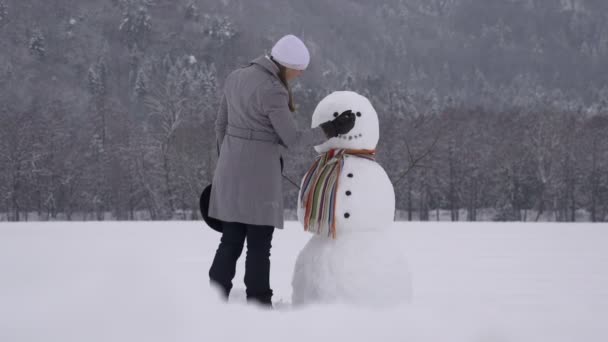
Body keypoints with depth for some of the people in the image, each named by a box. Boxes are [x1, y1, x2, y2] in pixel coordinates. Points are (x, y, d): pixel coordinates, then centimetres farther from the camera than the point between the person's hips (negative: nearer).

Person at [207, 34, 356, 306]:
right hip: (258, 172, -7)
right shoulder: (273, 92, -18)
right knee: (259, 245, 1)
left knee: (231, 242, 11)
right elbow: (292, 139, -12)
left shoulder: (236, 77, 7)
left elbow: (221, 125, 13)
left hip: (230, 170, 7)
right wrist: (332, 130, -4)